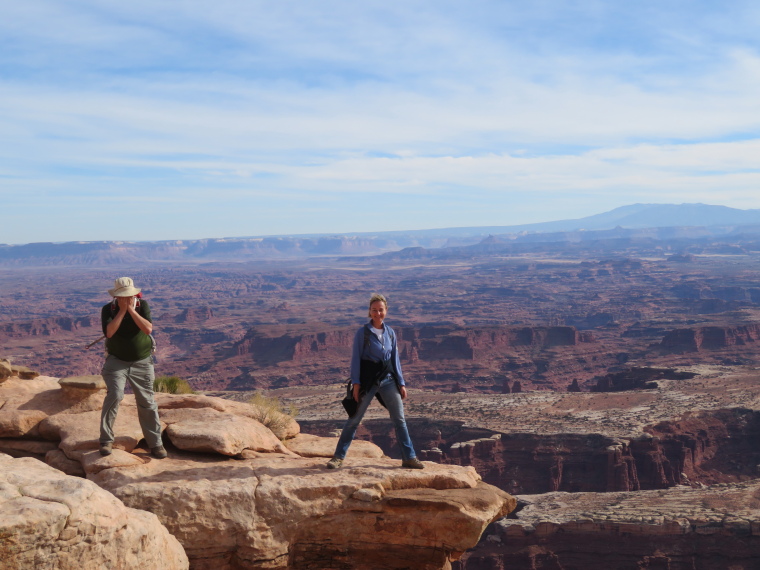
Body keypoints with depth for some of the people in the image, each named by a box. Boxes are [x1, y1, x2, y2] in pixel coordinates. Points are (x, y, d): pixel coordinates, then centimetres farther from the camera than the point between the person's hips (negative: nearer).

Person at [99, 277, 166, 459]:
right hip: (117, 361, -1)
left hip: (142, 362, 1)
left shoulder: (142, 306, -6)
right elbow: (109, 332, -24)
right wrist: (122, 310, -22)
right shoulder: (108, 309, -7)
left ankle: (155, 444, 12)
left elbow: (148, 329, -21)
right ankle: (106, 440, -7)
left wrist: (131, 310, -23)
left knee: (147, 403, 3)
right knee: (114, 395, -20)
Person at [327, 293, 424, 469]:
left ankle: (409, 458, 14)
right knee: (354, 419, 0)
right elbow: (356, 358, -6)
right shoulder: (362, 333, -5)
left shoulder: (390, 333, 8)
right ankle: (338, 457, 8)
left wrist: (401, 383, 9)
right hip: (368, 380, -4)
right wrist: (356, 383, -12)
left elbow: (395, 359, 12)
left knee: (400, 420, 6)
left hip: (388, 380, 4)